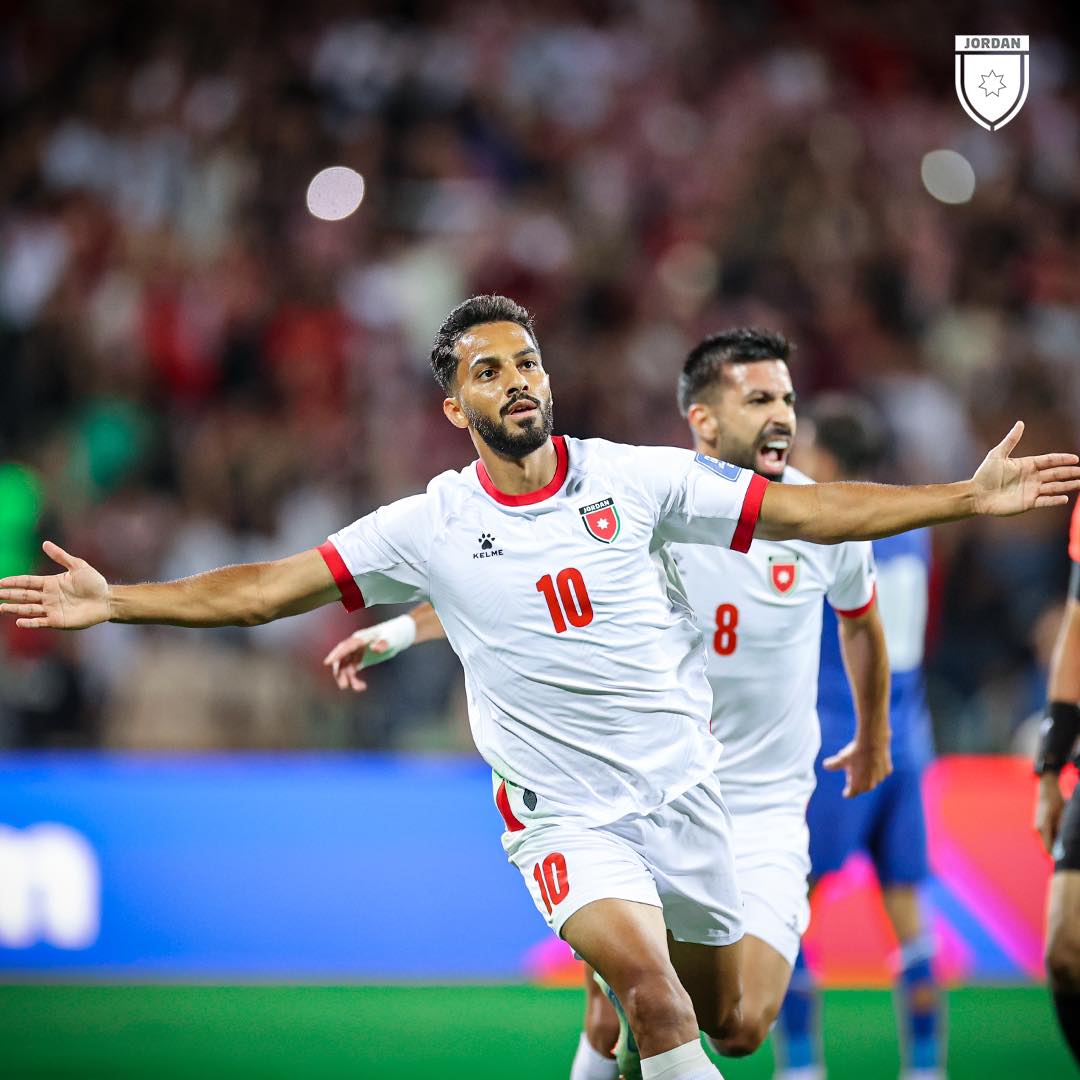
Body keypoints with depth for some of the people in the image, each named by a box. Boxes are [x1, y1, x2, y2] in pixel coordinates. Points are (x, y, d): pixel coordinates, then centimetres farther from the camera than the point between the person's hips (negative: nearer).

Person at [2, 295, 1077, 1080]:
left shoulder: (635, 478, -4)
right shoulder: (430, 528, -6)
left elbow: (808, 511, -3)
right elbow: (266, 588, -5)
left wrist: (971, 496, -9)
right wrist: (114, 603, -14)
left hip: (681, 786, 3)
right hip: (564, 812, -3)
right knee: (650, 983, -28)